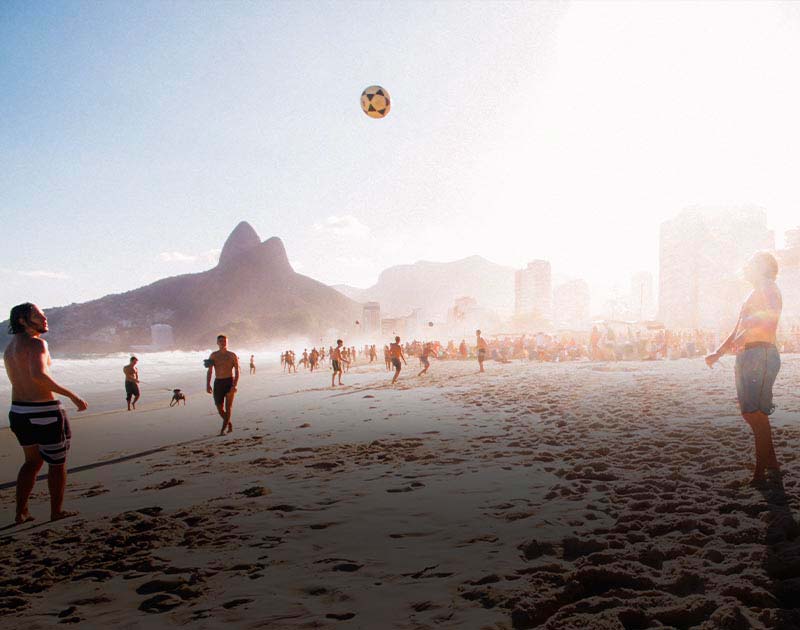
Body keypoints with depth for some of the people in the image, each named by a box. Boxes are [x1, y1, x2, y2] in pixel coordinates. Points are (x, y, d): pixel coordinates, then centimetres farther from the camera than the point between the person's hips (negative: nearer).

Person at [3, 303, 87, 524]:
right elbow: (38, 375, -32)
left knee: (32, 462, 23)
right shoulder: (36, 343, -16)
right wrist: (72, 396, -30)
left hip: (18, 412, 8)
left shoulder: (9, 348, 12)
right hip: (44, 413, -8)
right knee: (57, 463, 9)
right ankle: (57, 511, 19)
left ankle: (21, 512, 24)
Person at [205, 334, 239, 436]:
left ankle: (223, 429, -5)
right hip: (218, 383, 2)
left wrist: (235, 385, -14)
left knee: (228, 407, -8)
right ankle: (229, 423, 27)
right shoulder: (213, 355, 8)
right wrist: (208, 385, -6)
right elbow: (209, 371, 7)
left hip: (229, 382, -2)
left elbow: (237, 371, -2)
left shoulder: (232, 356, 3)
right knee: (219, 408, 3)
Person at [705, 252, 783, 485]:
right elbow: (737, 333, 30)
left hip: (761, 355, -10)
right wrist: (717, 354, 23)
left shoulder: (767, 287, -2)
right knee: (749, 413, 10)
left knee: (756, 413, -10)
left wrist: (747, 327, -23)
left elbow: (772, 313, -25)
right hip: (746, 357, 10)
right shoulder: (754, 294, 28)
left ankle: (761, 472, -4)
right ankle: (772, 466, 18)